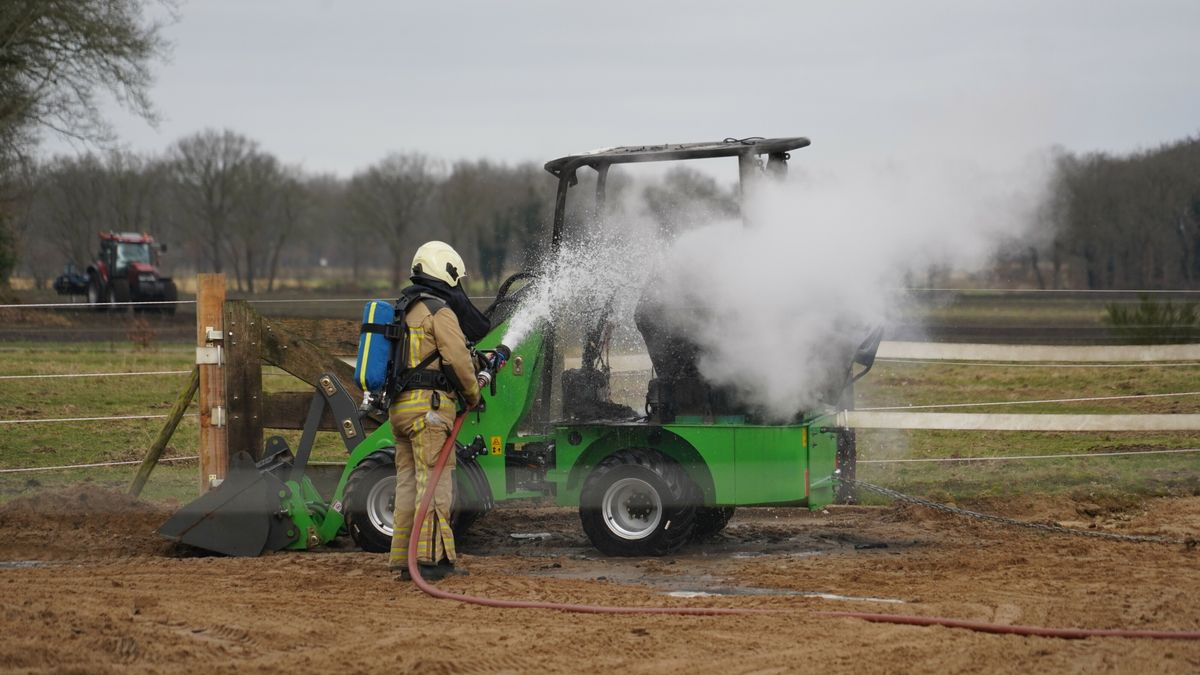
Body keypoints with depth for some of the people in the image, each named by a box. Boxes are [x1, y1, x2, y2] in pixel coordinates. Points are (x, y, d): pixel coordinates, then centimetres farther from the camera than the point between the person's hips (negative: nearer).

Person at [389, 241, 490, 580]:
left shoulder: (405, 310, 20)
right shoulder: (441, 310, -8)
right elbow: (458, 358, -13)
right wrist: (473, 393, 2)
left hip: (400, 406, 9)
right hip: (429, 404, -9)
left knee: (408, 482, 10)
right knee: (435, 481, -8)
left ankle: (403, 559, 11)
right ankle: (433, 558, -12)